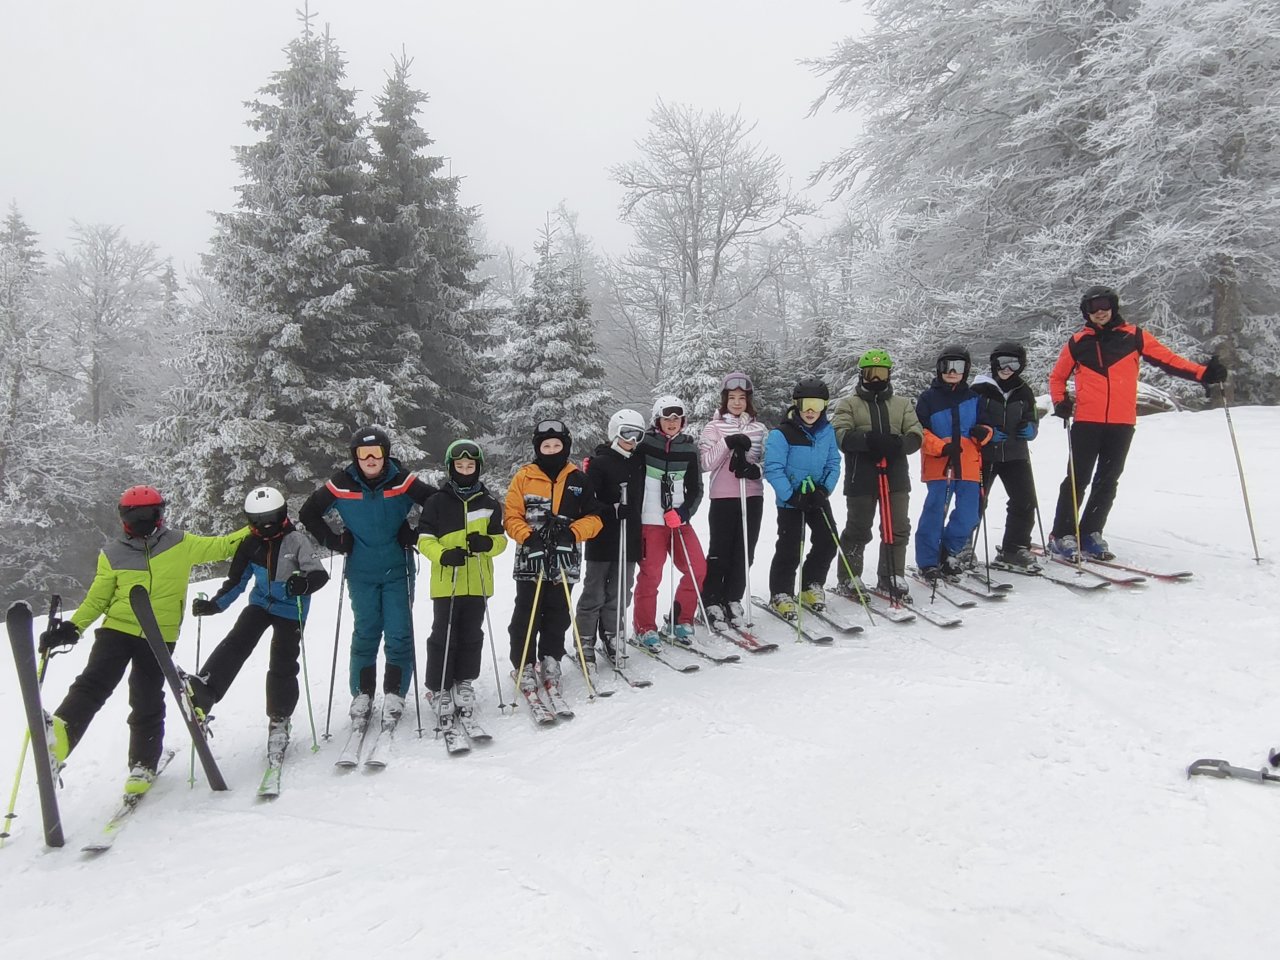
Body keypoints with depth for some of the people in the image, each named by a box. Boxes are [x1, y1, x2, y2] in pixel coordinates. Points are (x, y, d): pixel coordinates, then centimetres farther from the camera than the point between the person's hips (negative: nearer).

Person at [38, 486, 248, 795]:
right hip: (116, 629, 1)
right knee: (93, 684, -19)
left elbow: (220, 547, 8)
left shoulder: (181, 545, 3)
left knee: (147, 702, 3)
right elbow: (96, 599, 8)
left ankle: (143, 764, 15)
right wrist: (72, 628, -4)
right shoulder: (113, 554, 5)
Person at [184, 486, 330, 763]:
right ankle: (202, 691, -27)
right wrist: (213, 604, 0)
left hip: (291, 611, -4)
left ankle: (279, 721, 16)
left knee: (282, 664, -1)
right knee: (236, 643, -18)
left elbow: (320, 574, -22)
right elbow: (236, 581, 10)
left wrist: (304, 583, -43)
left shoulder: (297, 540, -15)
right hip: (260, 603, 4)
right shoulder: (250, 545, 0)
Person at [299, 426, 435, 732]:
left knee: (399, 633, -1)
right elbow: (308, 514, 6)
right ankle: (362, 694, 17)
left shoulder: (402, 481, -10)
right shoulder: (341, 485, -7)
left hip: (398, 570, 0)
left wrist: (416, 535, -7)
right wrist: (334, 541, -2)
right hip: (360, 572, 1)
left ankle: (395, 693, 12)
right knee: (365, 633, 6)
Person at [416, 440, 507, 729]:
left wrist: (487, 543, -13)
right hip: (446, 582, -2)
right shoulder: (437, 502, 1)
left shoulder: (489, 504, 8)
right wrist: (443, 555, -19)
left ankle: (464, 682, 26)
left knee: (471, 635, 9)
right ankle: (439, 689, 10)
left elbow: (501, 539, 9)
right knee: (444, 636, -1)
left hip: (477, 582, 2)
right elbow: (425, 539, -1)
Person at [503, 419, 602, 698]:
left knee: (557, 615, 9)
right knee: (527, 616, 0)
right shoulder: (524, 477, 2)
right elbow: (511, 517, 1)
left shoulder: (578, 479, 7)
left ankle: (550, 661, 24)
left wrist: (572, 532, -11)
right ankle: (524, 666, 13)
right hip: (531, 558, -2)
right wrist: (528, 537, -16)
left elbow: (593, 518, 7)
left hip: (564, 559, 2)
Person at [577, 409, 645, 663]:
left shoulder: (638, 463, 12)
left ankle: (611, 636, 23)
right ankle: (585, 640, 11)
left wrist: (640, 535, 19)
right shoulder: (599, 462, -6)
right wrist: (613, 511, -25)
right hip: (603, 538, -5)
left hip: (629, 538, 6)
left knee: (620, 592, 10)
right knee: (595, 591, 1)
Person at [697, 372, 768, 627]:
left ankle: (733, 599, 17)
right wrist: (728, 444, -20)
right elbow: (706, 463, -8)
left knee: (744, 552, 6)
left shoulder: (759, 429, 10)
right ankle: (711, 601, 10)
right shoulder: (714, 427, 1)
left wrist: (756, 470, -11)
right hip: (724, 498, -3)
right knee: (720, 551, 0)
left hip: (752, 497, 3)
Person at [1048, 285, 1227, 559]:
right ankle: (1062, 536, 2)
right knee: (1077, 479, -4)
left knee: (1107, 482, 6)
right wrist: (1060, 401, -1)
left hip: (1122, 423, 2)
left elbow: (1167, 359, 2)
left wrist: (1202, 372, -9)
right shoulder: (1078, 342, 7)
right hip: (1086, 421, -2)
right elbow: (1057, 376, 16)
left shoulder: (1133, 336, 7)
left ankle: (1090, 534, 15)